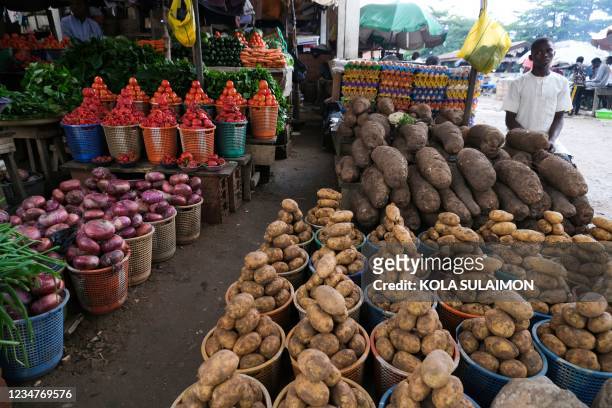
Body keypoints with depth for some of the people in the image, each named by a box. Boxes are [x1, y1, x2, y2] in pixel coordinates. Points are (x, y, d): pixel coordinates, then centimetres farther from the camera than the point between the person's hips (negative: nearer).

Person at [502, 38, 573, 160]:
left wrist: (551, 140, -14)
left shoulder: (561, 82, 6)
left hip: (549, 139, 2)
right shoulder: (518, 83, -1)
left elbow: (559, 117, 5)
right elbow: (510, 119, -1)